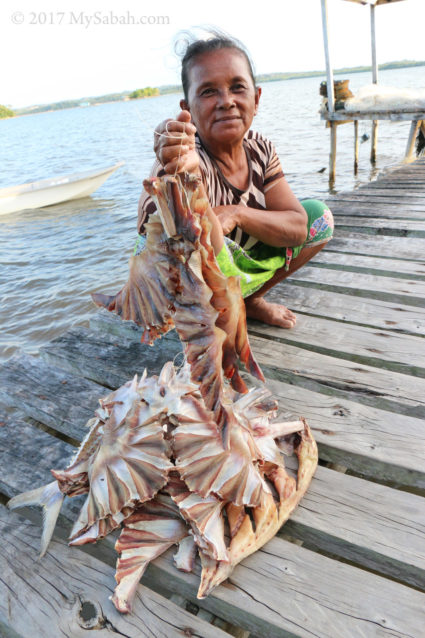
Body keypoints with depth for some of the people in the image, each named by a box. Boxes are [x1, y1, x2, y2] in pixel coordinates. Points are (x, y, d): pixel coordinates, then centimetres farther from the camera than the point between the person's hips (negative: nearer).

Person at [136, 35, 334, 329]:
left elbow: (298, 226, -11)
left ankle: (250, 300, 11)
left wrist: (236, 213, -27)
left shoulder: (259, 148, -8)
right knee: (203, 241, -40)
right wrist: (187, 177, -66)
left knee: (320, 217, 3)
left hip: (236, 267, 7)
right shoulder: (188, 160, -28)